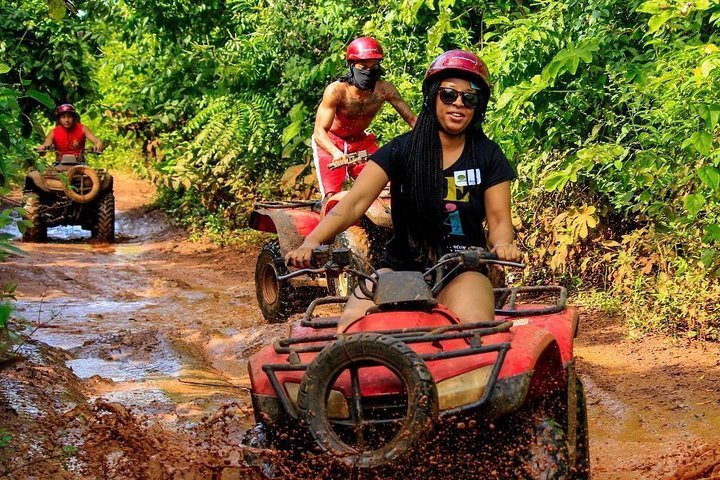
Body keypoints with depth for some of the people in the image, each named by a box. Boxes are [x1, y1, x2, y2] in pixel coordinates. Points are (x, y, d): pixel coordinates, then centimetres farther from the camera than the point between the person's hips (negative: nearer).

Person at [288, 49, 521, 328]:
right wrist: (312, 242, -28)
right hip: (401, 267, 0)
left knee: (475, 328, -34)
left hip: (462, 272, 0)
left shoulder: (487, 156, 6)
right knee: (354, 322, -29)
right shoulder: (401, 150, 1)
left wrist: (503, 244, -25)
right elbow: (354, 202, -10)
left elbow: (499, 220, 2)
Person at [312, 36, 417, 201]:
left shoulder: (384, 89, -20)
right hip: (330, 142, -4)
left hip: (360, 141, 4)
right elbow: (320, 131, -35)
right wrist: (336, 152, -56)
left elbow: (411, 119, -12)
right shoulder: (336, 91, -30)